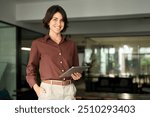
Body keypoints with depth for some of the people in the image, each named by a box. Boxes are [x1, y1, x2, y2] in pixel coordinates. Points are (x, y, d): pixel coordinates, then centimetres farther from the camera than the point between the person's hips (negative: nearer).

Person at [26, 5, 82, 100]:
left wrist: (77, 76, -2)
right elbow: (31, 69, 7)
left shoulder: (71, 44, 12)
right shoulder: (38, 43, 4)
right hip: (48, 90, -2)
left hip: (69, 90, 3)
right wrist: (36, 87, -8)